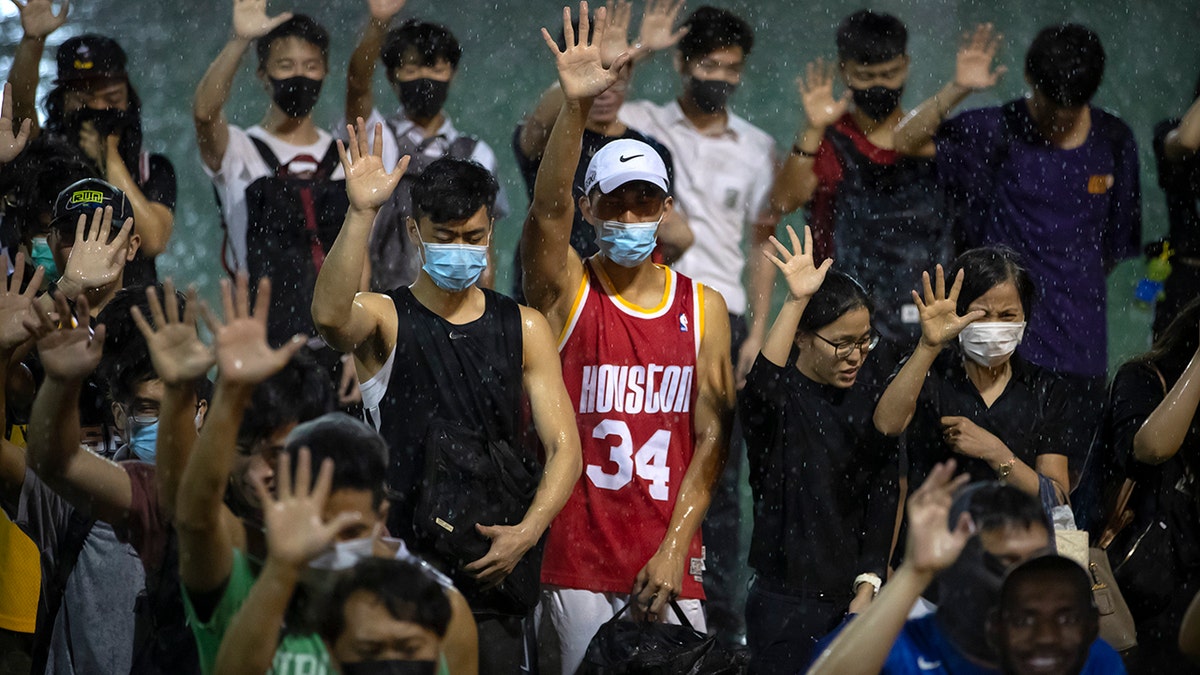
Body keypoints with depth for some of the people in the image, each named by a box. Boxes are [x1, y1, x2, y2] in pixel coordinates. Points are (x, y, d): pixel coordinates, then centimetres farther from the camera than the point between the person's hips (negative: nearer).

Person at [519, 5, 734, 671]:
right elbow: (547, 211, -18)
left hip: (669, 560, 2)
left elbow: (712, 434, 3)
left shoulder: (703, 306, 9)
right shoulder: (567, 290, 2)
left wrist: (675, 547, -7)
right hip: (577, 560, -2)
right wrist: (576, 106, -32)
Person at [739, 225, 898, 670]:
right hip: (784, 604, -4)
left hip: (856, 602, 4)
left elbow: (881, 507, 5)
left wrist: (867, 589, -6)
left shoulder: (872, 410, 9)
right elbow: (760, 387, -30)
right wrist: (796, 301, -34)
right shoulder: (777, 398, -4)